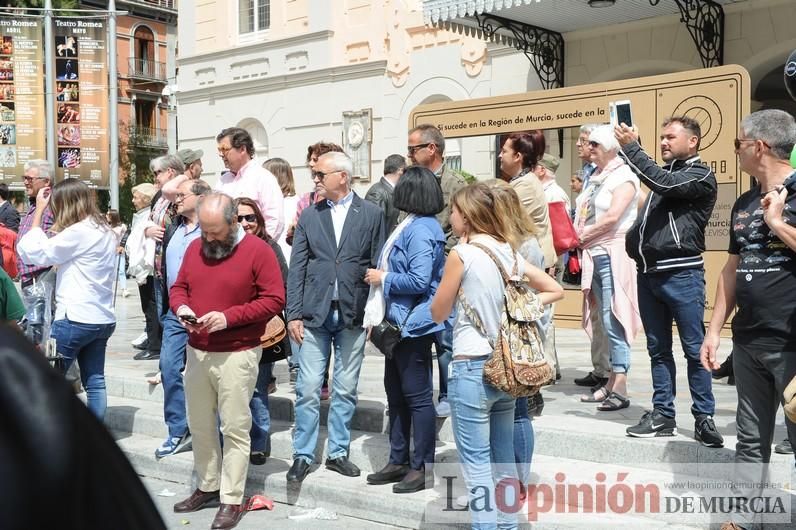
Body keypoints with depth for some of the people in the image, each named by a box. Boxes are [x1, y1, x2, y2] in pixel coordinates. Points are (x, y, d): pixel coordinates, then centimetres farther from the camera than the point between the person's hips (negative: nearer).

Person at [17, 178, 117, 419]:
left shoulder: (79, 231, -14)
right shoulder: (105, 231, 13)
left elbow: (33, 253, -9)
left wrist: (39, 211, -3)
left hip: (76, 318, -8)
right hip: (103, 319, 8)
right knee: (95, 382, 8)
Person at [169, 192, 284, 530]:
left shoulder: (258, 250, -10)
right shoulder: (194, 248, 8)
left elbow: (274, 300, -13)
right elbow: (178, 287, 16)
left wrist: (228, 317, -21)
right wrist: (181, 307, -8)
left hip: (237, 355, -6)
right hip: (196, 352, 6)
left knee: (234, 428, 0)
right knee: (199, 426, 14)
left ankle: (232, 500, 9)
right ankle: (207, 486, 30)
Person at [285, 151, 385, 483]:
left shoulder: (371, 214, 3)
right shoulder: (309, 216, 7)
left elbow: (378, 265, 3)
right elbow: (297, 268, 5)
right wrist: (293, 314, -2)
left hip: (353, 315, 0)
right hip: (314, 314, 1)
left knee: (346, 390, 8)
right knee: (308, 389, 0)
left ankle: (337, 452, 21)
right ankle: (303, 455, 13)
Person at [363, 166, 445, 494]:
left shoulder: (420, 230, -18)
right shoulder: (411, 226, 11)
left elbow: (418, 281, -25)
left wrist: (383, 278, -12)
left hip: (414, 325, -10)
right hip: (399, 323, 10)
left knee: (417, 396, 0)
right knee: (396, 393, 16)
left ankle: (423, 467, 11)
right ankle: (399, 461, 27)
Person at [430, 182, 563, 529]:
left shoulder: (461, 254, -12)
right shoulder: (509, 251, 7)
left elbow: (438, 313, -3)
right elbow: (555, 290, 15)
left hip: (471, 367, -7)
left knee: (476, 463, 2)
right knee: (503, 458, 17)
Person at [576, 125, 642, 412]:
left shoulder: (624, 177, -7)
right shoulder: (596, 176, 17)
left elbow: (612, 217, -16)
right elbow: (584, 214, 17)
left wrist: (583, 235, -6)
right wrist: (579, 236, -1)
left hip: (613, 254, -8)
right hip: (594, 255, 8)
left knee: (613, 322, -9)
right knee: (606, 323, 10)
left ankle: (620, 389, -7)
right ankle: (612, 383, 16)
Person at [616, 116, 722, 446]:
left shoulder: (701, 175, -2)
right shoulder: (662, 172, 19)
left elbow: (664, 184, -19)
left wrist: (630, 147, -16)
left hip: (682, 273, -7)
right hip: (648, 272, 7)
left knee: (694, 349, -2)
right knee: (658, 349, 10)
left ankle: (704, 419, 5)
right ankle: (662, 416, 16)